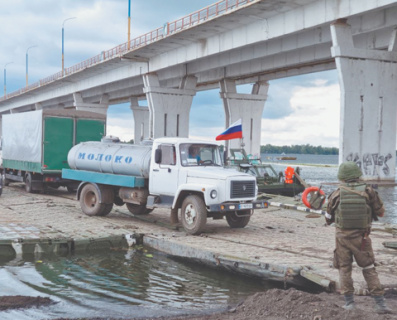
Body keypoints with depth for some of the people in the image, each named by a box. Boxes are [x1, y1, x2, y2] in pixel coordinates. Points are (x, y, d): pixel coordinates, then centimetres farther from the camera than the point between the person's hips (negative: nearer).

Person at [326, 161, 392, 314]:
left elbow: (328, 218, 6)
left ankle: (349, 301, 12)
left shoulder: (336, 194, -4)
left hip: (342, 236, 0)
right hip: (361, 237, 0)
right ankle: (380, 303, 7)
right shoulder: (368, 191, -7)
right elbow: (380, 212, 5)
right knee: (369, 269, 11)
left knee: (344, 268, 14)